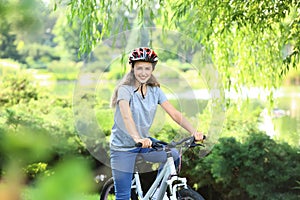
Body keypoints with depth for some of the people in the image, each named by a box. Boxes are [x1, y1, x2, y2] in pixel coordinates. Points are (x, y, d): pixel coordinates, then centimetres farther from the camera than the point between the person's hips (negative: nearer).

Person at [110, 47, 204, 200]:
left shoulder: (155, 91, -1)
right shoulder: (125, 90, -17)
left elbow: (175, 114, -10)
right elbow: (126, 116, -35)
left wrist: (194, 131, -26)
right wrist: (137, 138, -52)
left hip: (145, 143, 5)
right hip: (123, 146, -5)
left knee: (174, 156, -14)